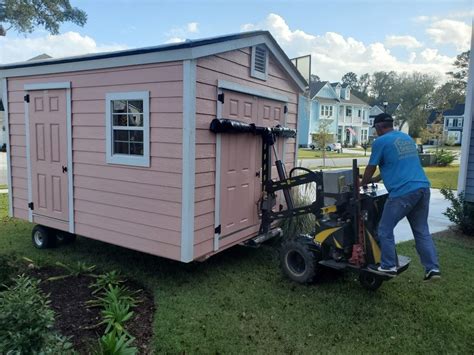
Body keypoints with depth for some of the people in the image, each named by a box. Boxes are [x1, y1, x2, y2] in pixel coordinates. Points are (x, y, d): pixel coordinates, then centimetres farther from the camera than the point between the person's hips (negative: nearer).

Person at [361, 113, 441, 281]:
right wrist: (375, 179, 38)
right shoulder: (407, 138, 22)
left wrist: (362, 183, 24)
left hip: (403, 192, -8)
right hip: (423, 188, 8)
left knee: (385, 230, 6)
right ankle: (432, 268, 16)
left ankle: (388, 266, 13)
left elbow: (370, 168, 4)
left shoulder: (380, 141, -3)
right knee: (422, 231, 15)